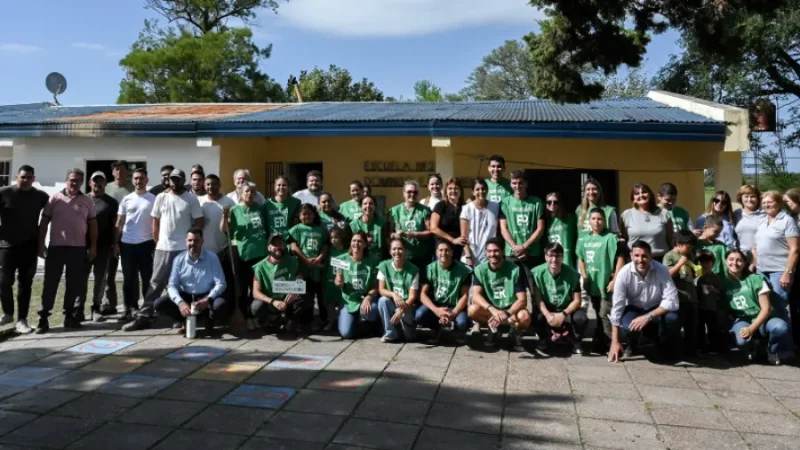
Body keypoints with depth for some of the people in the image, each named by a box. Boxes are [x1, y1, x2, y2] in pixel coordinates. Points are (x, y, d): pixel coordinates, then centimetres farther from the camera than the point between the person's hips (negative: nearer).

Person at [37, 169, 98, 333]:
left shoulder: (87, 201, 7)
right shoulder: (55, 198, 3)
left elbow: (93, 224, 9)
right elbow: (44, 222, 4)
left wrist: (93, 246, 3)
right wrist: (41, 244, -1)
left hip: (78, 249, 1)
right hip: (56, 247, -1)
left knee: (74, 284, 7)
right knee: (50, 284, 1)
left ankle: (69, 315, 17)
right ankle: (43, 318, 7)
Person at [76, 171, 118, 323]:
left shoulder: (111, 202, 6)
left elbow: (115, 225, 3)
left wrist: (114, 244, -4)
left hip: (104, 246, 0)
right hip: (84, 245, 1)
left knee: (100, 279, 5)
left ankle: (96, 308, 13)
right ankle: (78, 309, 4)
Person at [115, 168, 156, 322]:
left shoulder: (153, 199, 0)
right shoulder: (126, 199, 7)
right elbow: (119, 223, 9)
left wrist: (157, 243, -7)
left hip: (146, 243, -2)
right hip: (127, 244, 3)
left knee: (147, 278, 4)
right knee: (129, 278, 8)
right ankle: (129, 309, 15)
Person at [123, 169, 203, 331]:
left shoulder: (191, 199, -2)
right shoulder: (161, 197, 6)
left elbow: (199, 222, -1)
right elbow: (155, 222, 11)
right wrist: (158, 241, 10)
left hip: (184, 249, -2)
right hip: (163, 248, 3)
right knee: (156, 283, 6)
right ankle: (144, 317, 9)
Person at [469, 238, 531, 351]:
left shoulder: (515, 269, -12)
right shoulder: (480, 270, -9)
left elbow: (522, 300, -16)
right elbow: (476, 295, -22)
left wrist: (506, 314, -34)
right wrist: (493, 310, -40)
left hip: (511, 309, -1)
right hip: (489, 310, 1)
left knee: (525, 316, -35)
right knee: (472, 310, -31)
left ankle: (515, 332, 1)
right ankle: (493, 329, 0)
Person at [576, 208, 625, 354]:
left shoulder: (610, 238, -10)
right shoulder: (583, 240, 7)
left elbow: (620, 259, -12)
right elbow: (581, 259, 17)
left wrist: (615, 280, -15)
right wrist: (584, 276, 7)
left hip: (606, 283, -6)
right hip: (592, 283, 6)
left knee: (605, 314, -9)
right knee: (599, 315, 16)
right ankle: (600, 343, 27)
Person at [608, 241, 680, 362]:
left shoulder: (661, 270, -23)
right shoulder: (624, 273, -22)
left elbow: (672, 301, -26)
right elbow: (617, 307, -19)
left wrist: (647, 317, -38)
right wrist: (615, 342, -20)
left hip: (657, 310, 1)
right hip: (634, 309, 0)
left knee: (672, 318, -31)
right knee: (627, 328, -32)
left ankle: (665, 350, 3)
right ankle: (631, 345, 9)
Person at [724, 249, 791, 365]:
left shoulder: (756, 279, -2)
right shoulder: (723, 282, 2)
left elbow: (766, 309, -7)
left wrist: (752, 329, -18)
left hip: (761, 319, 0)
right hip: (741, 321, 0)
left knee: (781, 327, -35)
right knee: (741, 341, -37)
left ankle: (773, 350, 0)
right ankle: (752, 346, 5)